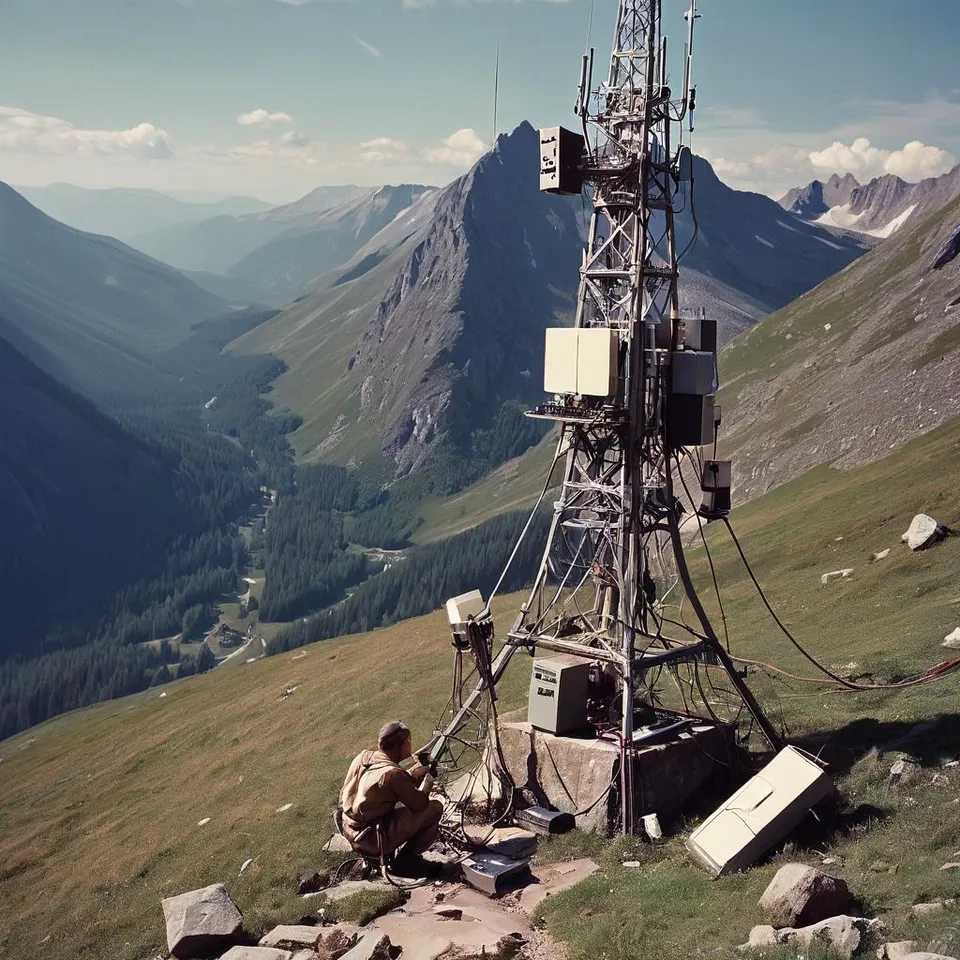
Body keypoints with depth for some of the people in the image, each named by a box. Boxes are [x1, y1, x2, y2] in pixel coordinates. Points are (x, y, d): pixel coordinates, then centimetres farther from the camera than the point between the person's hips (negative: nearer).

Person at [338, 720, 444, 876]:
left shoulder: (363, 756, 0)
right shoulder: (393, 774, -24)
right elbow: (420, 804, -15)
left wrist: (413, 774, 9)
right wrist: (428, 779, 1)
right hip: (373, 842, -8)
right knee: (435, 808, -4)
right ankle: (407, 859, 5)